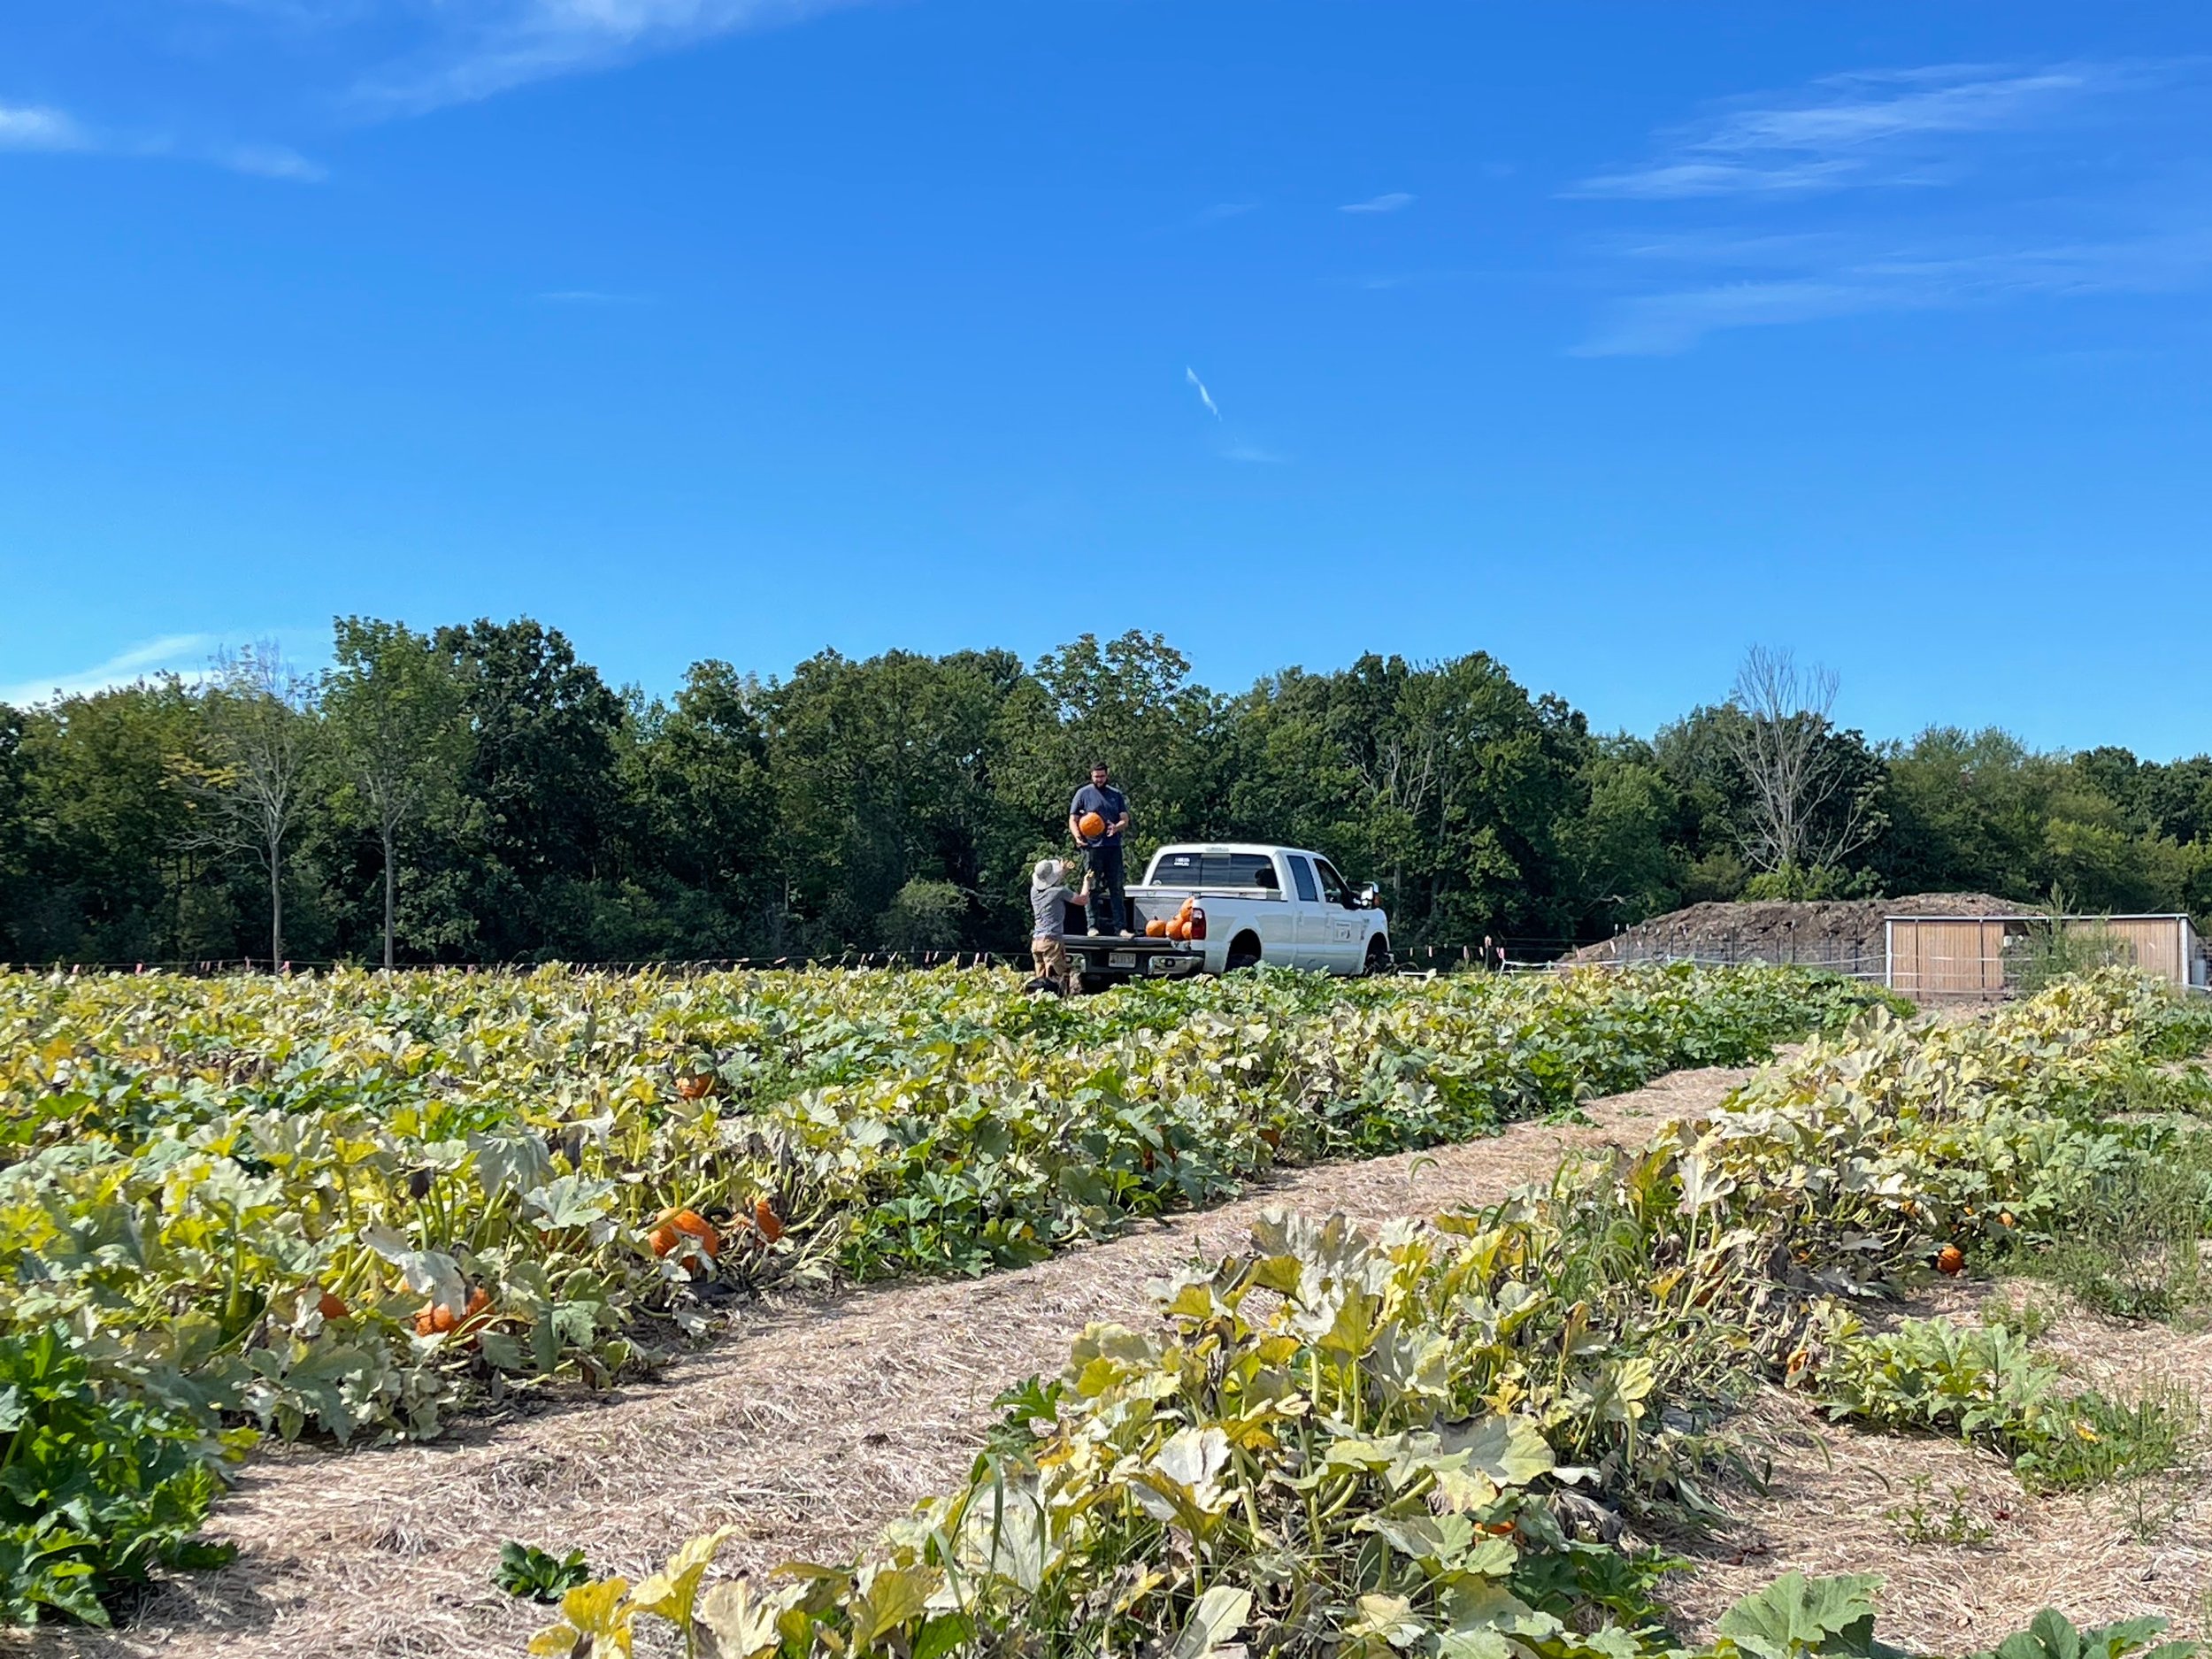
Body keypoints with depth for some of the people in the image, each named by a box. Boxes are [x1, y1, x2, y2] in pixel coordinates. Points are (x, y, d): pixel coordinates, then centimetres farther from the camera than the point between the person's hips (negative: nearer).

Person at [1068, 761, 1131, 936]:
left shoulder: (1116, 795, 15)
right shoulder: (1083, 793, 6)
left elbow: (1125, 820, 12)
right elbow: (1073, 820, 5)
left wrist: (1116, 827, -11)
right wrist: (1077, 836, -14)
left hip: (1113, 847, 3)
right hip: (1092, 847, -3)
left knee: (1117, 888, 2)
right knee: (1092, 888, -2)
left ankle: (1120, 926, 3)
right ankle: (1093, 926, 2)